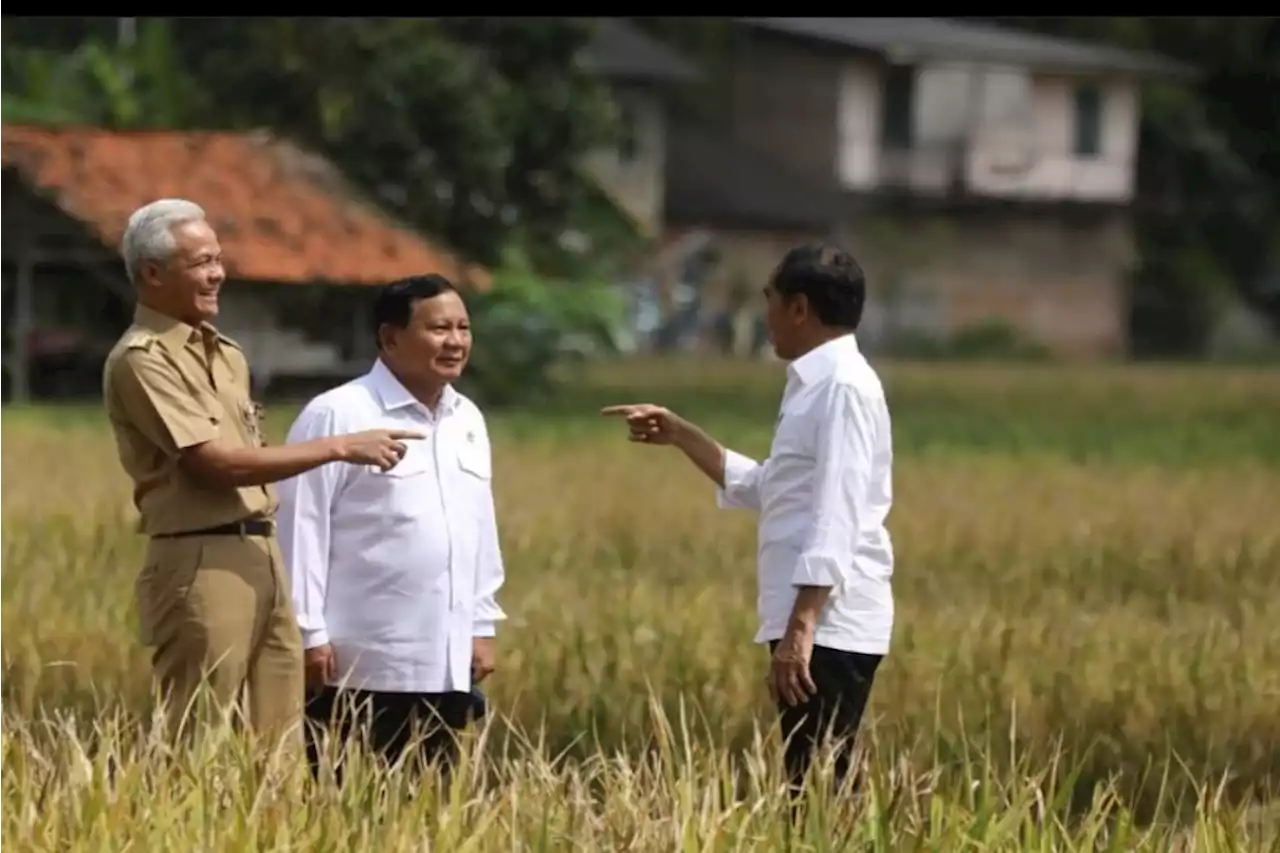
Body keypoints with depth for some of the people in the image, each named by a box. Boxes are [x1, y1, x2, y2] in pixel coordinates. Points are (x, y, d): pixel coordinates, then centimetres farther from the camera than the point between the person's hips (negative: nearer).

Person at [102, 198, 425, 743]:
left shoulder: (226, 355, 17)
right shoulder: (141, 359, -10)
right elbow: (216, 463, -17)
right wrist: (340, 448, -16)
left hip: (260, 555, 8)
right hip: (201, 564, -8)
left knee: (279, 744, 5)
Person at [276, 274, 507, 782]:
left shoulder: (467, 421, 14)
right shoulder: (337, 416, -9)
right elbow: (302, 529, -10)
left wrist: (482, 626, 16)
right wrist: (310, 633, -12)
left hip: (444, 663, 7)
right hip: (359, 664, -7)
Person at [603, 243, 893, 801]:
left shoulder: (843, 387, -12)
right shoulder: (815, 385, 18)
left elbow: (837, 519, -20)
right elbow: (764, 489, 29)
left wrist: (800, 627, -25)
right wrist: (679, 436, 24)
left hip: (829, 627, -10)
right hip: (815, 624, 10)